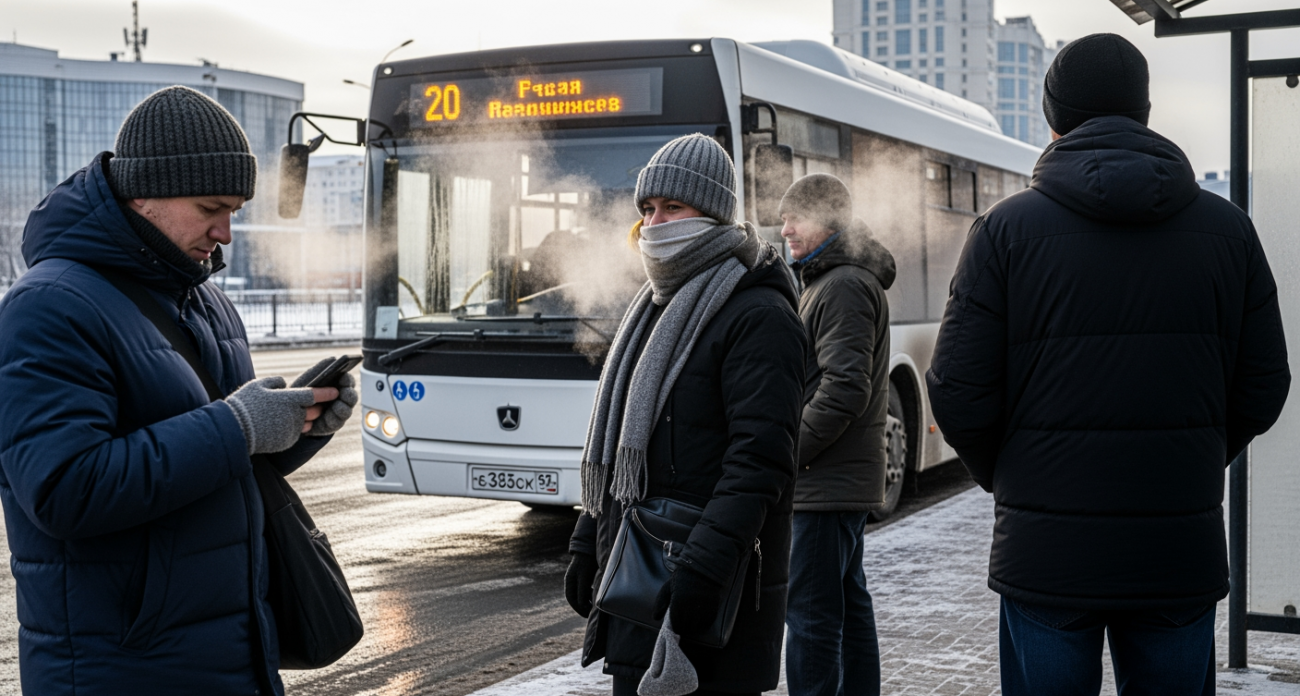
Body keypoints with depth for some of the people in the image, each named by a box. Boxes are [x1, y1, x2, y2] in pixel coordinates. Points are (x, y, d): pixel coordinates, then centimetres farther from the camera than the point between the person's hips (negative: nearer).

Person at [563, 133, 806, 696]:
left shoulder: (758, 315, -10)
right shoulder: (657, 307, 18)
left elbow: (759, 458, -20)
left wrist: (706, 564, -26)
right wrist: (587, 544, 18)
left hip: (714, 590, -8)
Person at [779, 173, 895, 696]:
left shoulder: (844, 286, -14)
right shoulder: (826, 280, 19)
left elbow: (845, 388, -22)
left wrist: (789, 453, -16)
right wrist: (793, 449, 15)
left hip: (827, 482, -11)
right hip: (848, 478, 11)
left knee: (810, 612, -9)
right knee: (849, 604, 16)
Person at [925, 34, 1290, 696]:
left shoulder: (1007, 228, -5)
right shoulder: (1228, 228, 3)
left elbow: (958, 392, -7)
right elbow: (1262, 390, 5)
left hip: (1046, 553, -2)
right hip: (1183, 557, 2)